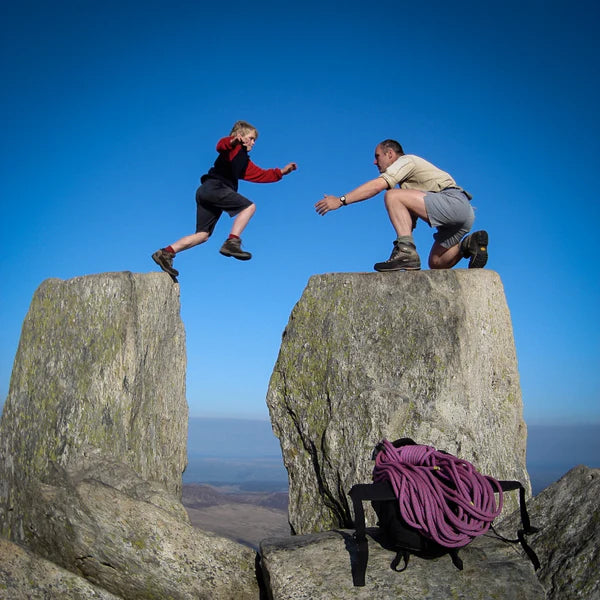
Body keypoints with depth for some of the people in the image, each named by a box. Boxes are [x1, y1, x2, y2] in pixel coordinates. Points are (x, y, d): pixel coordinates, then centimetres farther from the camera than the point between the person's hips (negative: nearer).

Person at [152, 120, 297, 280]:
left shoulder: (244, 160, 33)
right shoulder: (234, 147, 5)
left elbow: (261, 174, 37)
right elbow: (221, 146, -19)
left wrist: (282, 172, 31)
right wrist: (232, 141, -41)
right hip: (214, 187, -9)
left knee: (203, 235, 8)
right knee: (249, 206, -13)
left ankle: (166, 253, 5)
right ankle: (232, 242, -24)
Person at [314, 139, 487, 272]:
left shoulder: (406, 160, 2)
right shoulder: (408, 176, 31)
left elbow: (377, 185, -13)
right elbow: (410, 214, 31)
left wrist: (341, 200, -15)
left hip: (453, 201, -10)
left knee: (393, 196, -16)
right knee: (436, 263, 15)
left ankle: (406, 251, -27)